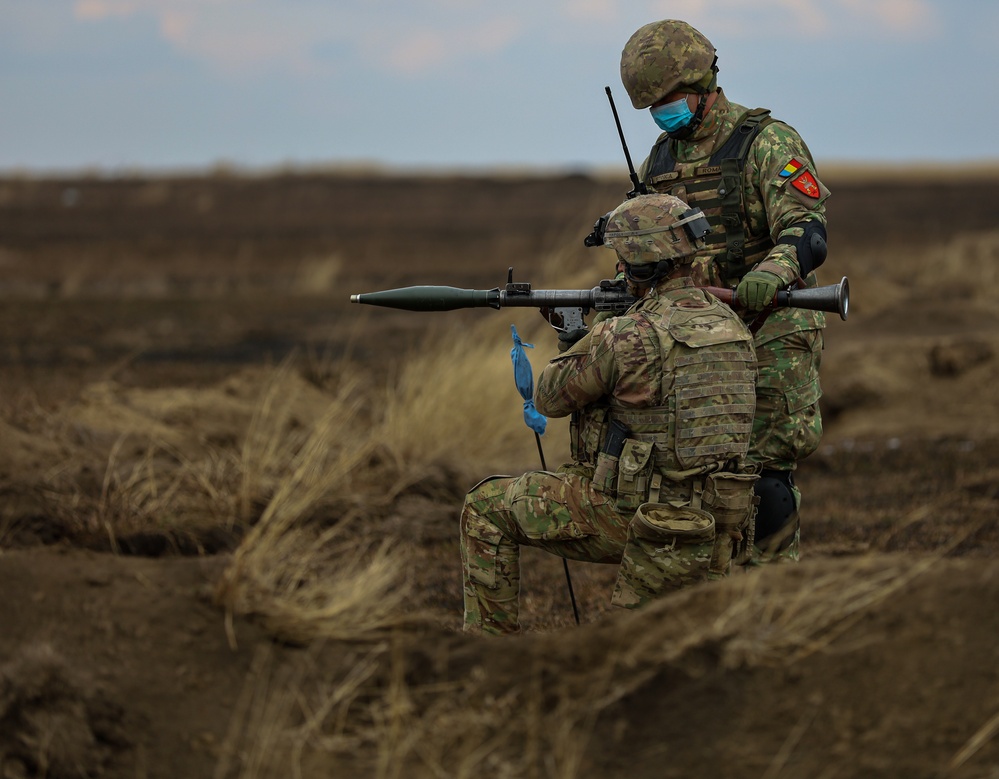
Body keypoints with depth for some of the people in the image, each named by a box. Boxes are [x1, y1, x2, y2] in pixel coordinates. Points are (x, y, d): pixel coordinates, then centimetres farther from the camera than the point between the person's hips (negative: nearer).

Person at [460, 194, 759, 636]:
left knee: (485, 509, 8)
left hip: (626, 514, -7)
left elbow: (549, 398, -1)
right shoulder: (732, 327, 6)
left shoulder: (626, 338, -17)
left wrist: (580, 342, 17)